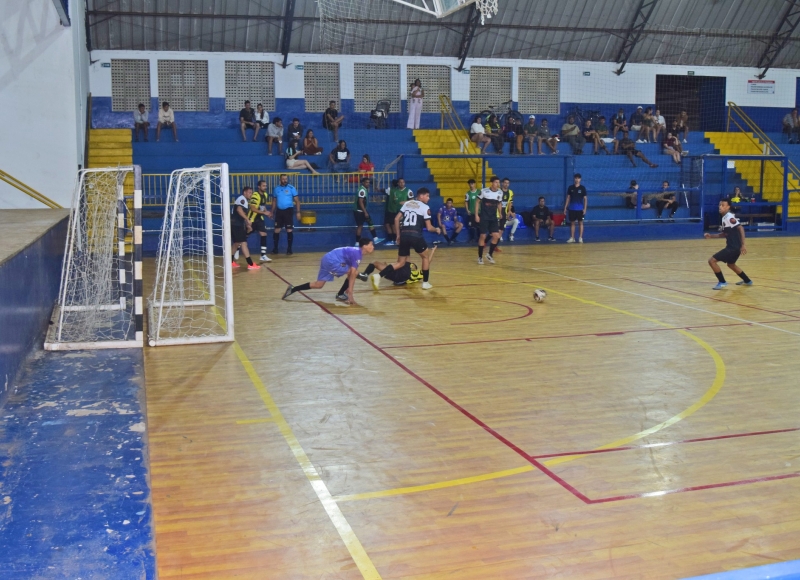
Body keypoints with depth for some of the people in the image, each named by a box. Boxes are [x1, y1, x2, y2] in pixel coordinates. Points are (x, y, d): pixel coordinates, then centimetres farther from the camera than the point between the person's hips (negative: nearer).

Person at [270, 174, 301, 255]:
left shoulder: (291, 188, -4)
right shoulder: (276, 189, 8)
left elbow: (297, 200, -4)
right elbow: (274, 201, 17)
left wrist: (298, 212, -10)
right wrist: (272, 212, 12)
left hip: (288, 210, -3)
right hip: (279, 211, 4)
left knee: (289, 230, -3)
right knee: (276, 230, 4)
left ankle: (289, 249, 5)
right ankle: (275, 248, 15)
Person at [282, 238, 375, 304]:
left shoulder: (355, 252, 15)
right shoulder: (357, 254, -15)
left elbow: (351, 275, 21)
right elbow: (352, 274, -18)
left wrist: (349, 289, 21)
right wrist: (350, 293, -17)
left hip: (327, 259, 10)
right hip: (332, 260, -10)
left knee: (318, 285, 16)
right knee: (354, 273, -11)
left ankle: (292, 289, 17)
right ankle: (341, 294, 1)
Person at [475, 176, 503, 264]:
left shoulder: (500, 193, 1)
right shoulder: (484, 191, -11)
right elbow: (477, 202, -3)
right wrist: (476, 215, -8)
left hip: (493, 217, 4)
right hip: (484, 217, -4)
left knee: (496, 236, -5)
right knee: (483, 236, -4)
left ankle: (490, 255, 13)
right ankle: (480, 257, 9)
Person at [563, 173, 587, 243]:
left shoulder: (582, 188, -2)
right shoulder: (570, 187, 4)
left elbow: (585, 198, -1)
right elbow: (568, 198, 8)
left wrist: (585, 208, -8)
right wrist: (565, 207, 4)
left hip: (580, 208, -2)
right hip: (572, 208, 2)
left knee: (581, 223, 2)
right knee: (572, 223, 5)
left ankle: (580, 238, 6)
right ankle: (572, 238, 10)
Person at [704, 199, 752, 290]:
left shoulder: (729, 217, -16)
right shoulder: (725, 218, 14)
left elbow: (741, 228, -23)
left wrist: (743, 245, -27)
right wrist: (710, 235, 15)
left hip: (734, 247, -10)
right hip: (732, 247, 10)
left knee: (712, 261, -12)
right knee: (731, 264, 33)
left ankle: (722, 282, 0)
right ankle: (747, 281, 46)